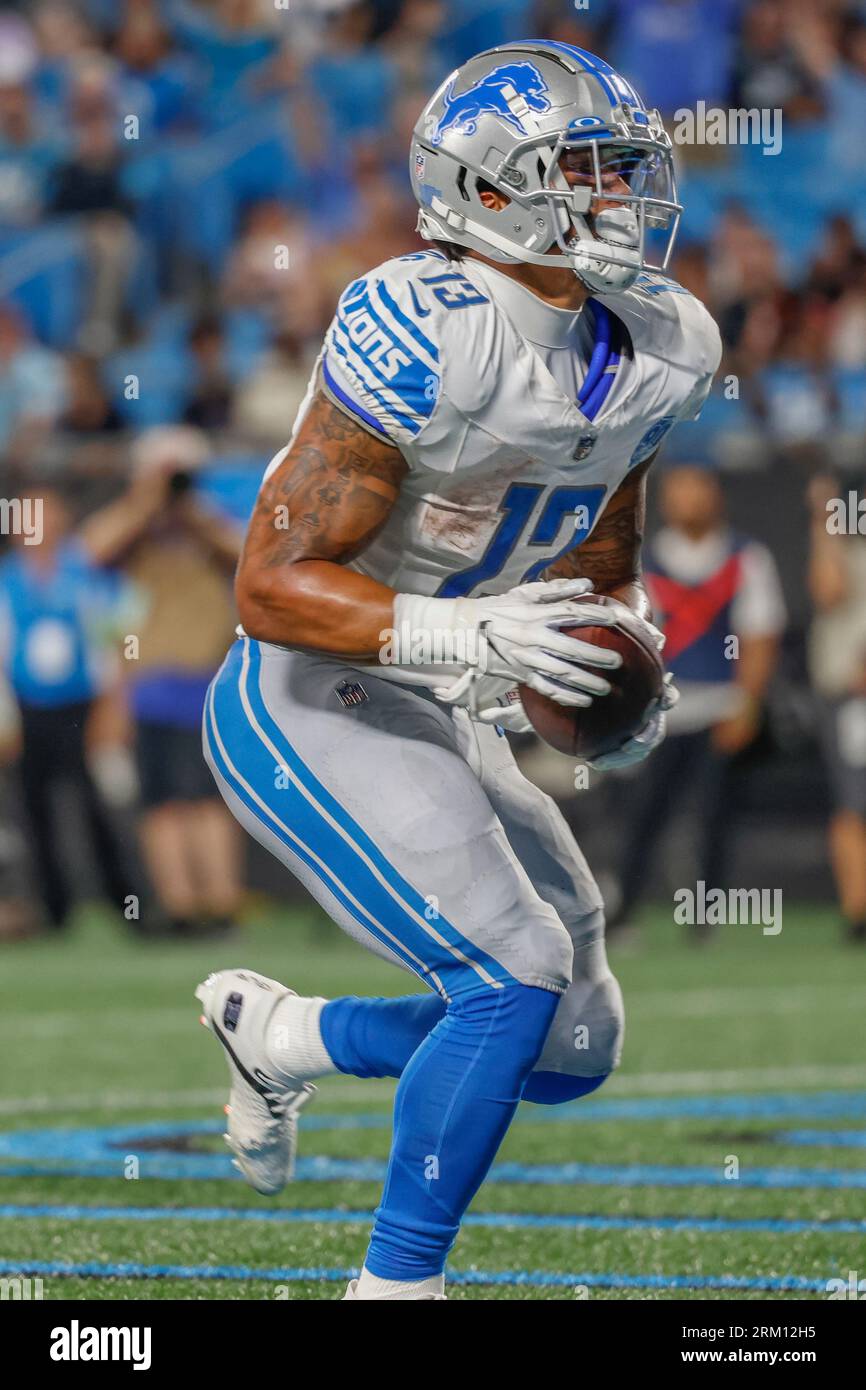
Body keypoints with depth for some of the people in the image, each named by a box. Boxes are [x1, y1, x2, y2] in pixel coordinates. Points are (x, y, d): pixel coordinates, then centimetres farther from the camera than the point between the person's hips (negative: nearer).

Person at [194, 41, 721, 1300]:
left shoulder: (651, 353, 2)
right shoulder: (427, 341, -24)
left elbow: (603, 569, 18)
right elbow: (272, 585, -22)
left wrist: (626, 680, -4)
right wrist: (462, 639, -35)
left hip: (430, 724, 8)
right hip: (307, 711, -8)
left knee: (573, 1049, 9)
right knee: (515, 974, -22)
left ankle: (277, 1036, 30)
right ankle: (396, 1285, -10)